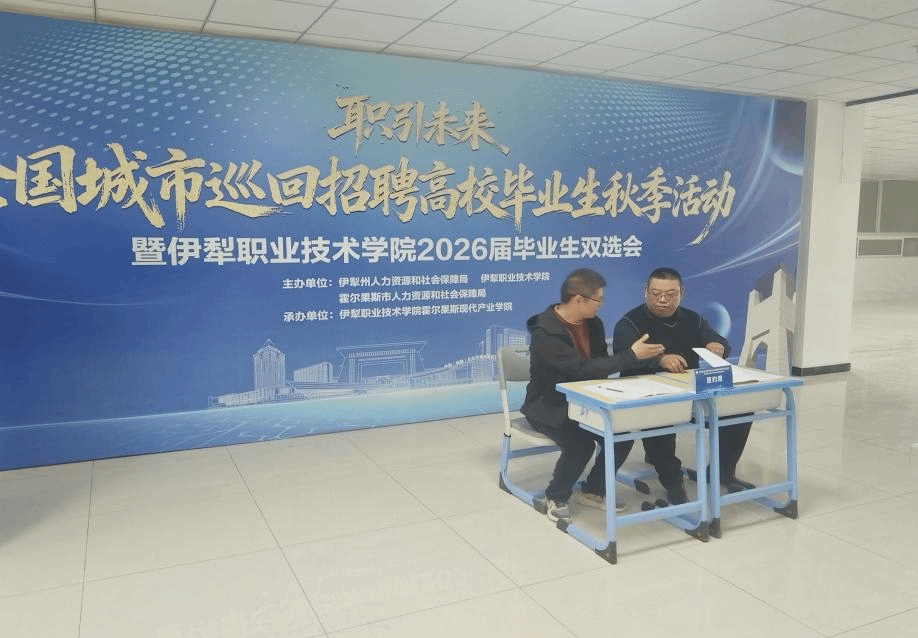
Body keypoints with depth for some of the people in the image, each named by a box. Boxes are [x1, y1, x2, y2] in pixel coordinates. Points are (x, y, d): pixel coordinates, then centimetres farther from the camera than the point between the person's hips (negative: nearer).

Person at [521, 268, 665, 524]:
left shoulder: (593, 323, 0)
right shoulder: (545, 332, -26)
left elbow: (601, 364, 6)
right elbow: (584, 369, -32)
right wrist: (632, 354, -29)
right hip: (549, 406, -7)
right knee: (580, 442, -31)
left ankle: (592, 490, 11)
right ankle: (557, 497, -3)